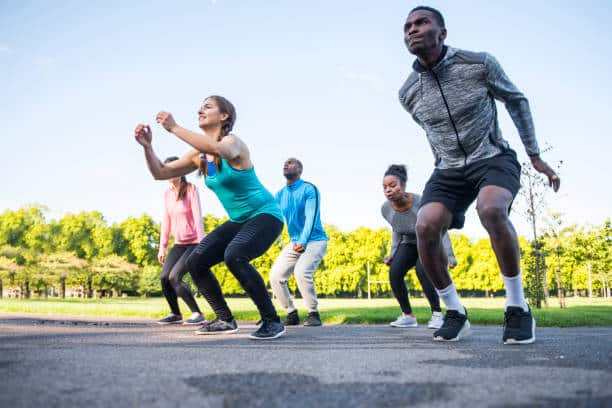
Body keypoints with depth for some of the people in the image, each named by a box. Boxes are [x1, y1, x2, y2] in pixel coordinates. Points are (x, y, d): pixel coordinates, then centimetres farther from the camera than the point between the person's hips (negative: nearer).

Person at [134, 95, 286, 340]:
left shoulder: (233, 142, -17)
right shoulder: (199, 155, 5)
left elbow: (217, 149, -43)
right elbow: (161, 173, 7)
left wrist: (174, 128, -36)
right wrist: (147, 145, -9)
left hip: (265, 215, -8)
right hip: (238, 221, 8)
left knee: (233, 256, -33)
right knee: (196, 262, 0)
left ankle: (272, 321, -20)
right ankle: (225, 320, 13)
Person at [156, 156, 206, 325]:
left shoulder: (191, 189, -13)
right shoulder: (167, 194, 5)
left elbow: (198, 217, -19)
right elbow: (166, 221, 8)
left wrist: (201, 244, -24)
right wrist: (162, 247, 6)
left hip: (194, 242, -6)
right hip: (179, 243, 6)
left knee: (174, 277, -18)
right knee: (164, 277, -6)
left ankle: (197, 313, -10)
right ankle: (176, 314, 11)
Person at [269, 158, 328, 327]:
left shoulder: (309, 189, -10)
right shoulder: (280, 195, 9)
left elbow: (311, 217, -18)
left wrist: (303, 242, -25)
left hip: (315, 240, -6)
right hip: (294, 242, 6)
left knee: (301, 271, -29)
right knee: (275, 275, -7)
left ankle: (314, 314, -13)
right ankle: (292, 314, 7)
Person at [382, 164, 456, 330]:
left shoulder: (421, 203, -34)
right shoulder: (386, 208, -19)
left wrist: (450, 256, -27)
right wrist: (393, 253, -5)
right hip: (410, 244, 4)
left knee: (422, 270, -34)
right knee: (394, 272, -22)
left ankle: (437, 314, -20)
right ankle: (408, 315, -7)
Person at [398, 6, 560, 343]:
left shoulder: (480, 64, -11)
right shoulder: (408, 93, -2)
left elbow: (516, 101, 5)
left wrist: (535, 156, 6)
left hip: (494, 159, -3)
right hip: (449, 171, 3)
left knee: (490, 210, -36)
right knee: (425, 227, -25)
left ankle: (518, 308, -18)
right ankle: (455, 313, -5)